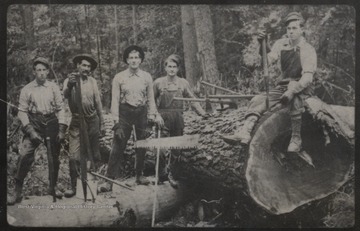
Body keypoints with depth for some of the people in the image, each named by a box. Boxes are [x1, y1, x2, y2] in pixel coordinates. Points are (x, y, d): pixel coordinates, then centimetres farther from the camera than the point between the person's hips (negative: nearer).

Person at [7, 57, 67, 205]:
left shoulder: (53, 88, 4)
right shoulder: (27, 90, 0)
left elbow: (60, 108, 5)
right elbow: (22, 111, -1)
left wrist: (61, 129, -3)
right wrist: (30, 130, -11)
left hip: (51, 123, 2)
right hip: (34, 124, -2)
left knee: (54, 157, 9)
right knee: (25, 155, -16)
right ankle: (17, 191, -7)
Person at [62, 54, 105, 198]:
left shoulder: (92, 81, 7)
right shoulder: (70, 80, -1)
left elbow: (98, 102, 11)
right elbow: (65, 95, -22)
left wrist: (102, 123, 10)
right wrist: (70, 85, -44)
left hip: (92, 121, 2)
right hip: (77, 122, -2)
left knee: (94, 154, 9)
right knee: (74, 156, -7)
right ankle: (73, 185, 3)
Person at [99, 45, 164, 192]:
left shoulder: (147, 77, 5)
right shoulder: (119, 78, -2)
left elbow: (150, 99, 10)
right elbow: (115, 100, -3)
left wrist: (153, 116, 3)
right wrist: (116, 121, -9)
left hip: (141, 113, 3)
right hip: (124, 112, -2)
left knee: (141, 146, 10)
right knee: (117, 147, -7)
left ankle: (139, 175, 26)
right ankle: (109, 181, -5)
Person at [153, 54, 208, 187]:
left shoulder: (183, 83, 8)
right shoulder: (158, 82, 3)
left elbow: (192, 99, 9)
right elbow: (152, 100, 8)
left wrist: (201, 112, -1)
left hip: (178, 118, 2)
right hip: (163, 117, -2)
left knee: (176, 148, 5)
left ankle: (171, 175, 16)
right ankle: (161, 174, 5)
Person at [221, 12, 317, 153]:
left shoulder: (308, 50, -10)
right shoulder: (281, 44, 5)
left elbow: (308, 77, -20)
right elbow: (267, 60, -3)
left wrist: (292, 91, -35)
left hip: (302, 88, -5)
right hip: (283, 86, 5)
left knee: (294, 100, -38)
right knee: (258, 100, -16)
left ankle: (296, 139, -27)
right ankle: (244, 133, -29)